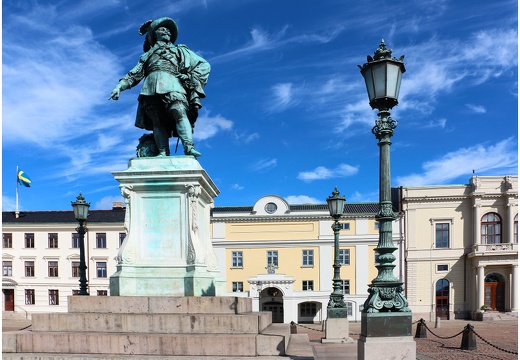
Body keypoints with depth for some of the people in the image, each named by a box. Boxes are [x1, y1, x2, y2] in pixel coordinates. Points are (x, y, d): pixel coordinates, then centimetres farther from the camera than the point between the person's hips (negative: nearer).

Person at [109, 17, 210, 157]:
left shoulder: (180, 50, 31)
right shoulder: (148, 55, 37)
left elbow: (203, 65, 22)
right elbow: (134, 74, 30)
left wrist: (194, 81, 5)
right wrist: (120, 86, 15)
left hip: (172, 83, -2)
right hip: (151, 87, 3)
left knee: (179, 112, -28)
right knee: (157, 120, -17)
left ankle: (189, 147, -43)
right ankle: (163, 153, -28)